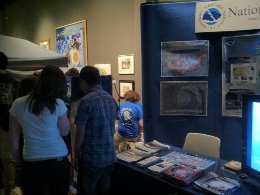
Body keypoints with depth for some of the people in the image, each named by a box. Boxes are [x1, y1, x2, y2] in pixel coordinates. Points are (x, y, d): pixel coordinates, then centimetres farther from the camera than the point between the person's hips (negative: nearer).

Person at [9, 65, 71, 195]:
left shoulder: (18, 104, -6)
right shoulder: (58, 104, -13)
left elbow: (14, 138, 2)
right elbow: (65, 132, -2)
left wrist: (16, 159, 14)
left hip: (31, 162, 2)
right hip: (58, 161, -1)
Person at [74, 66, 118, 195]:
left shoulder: (86, 101, -17)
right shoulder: (112, 100, 5)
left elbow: (80, 133, -14)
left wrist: (77, 154, 2)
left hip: (91, 158, -6)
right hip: (110, 157, 6)